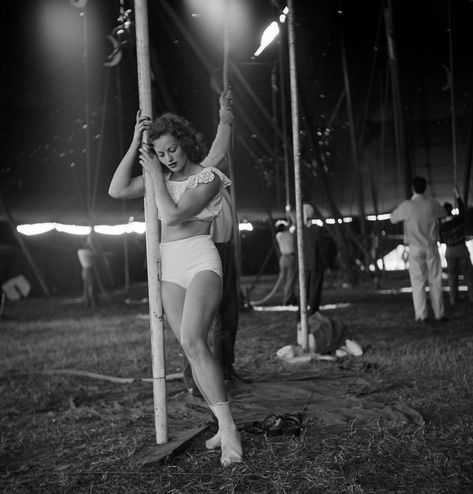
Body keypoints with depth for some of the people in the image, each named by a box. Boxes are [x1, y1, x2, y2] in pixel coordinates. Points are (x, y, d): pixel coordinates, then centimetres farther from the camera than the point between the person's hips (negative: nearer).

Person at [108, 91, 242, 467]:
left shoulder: (207, 177, -5)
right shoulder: (162, 175, 13)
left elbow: (171, 215, -16)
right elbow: (117, 190, 4)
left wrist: (156, 175, -6)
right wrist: (135, 144, 1)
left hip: (201, 260, -6)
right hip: (169, 267, 7)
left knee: (192, 341, -25)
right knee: (192, 349, 1)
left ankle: (227, 426, -22)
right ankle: (225, 426, 7)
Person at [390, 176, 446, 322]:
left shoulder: (407, 205, -10)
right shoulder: (432, 203, -2)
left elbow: (393, 219, 6)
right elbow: (443, 213, 18)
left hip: (415, 248, -2)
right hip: (431, 247, 2)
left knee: (418, 282, 2)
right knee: (435, 281, 8)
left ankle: (421, 315, -3)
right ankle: (439, 313, 9)